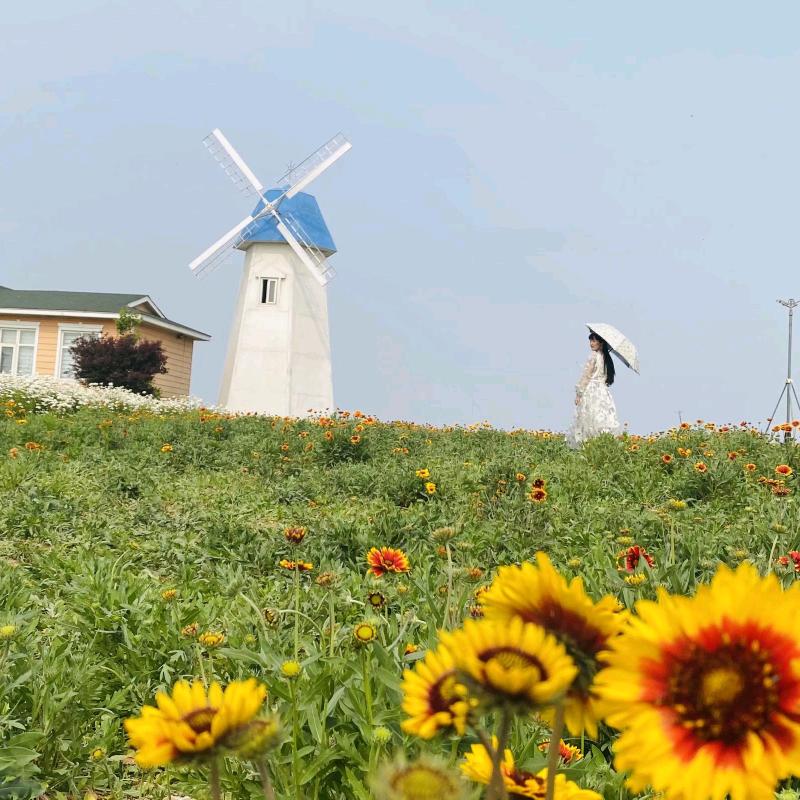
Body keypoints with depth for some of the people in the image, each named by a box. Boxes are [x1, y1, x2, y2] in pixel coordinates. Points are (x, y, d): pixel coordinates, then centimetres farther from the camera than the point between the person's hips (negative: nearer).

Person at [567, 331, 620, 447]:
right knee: (603, 420, 3)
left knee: (590, 422, -7)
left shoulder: (594, 356, -10)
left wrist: (579, 393, -7)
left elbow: (586, 376, -10)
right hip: (603, 392, 7)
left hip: (591, 391, -7)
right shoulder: (606, 357, 11)